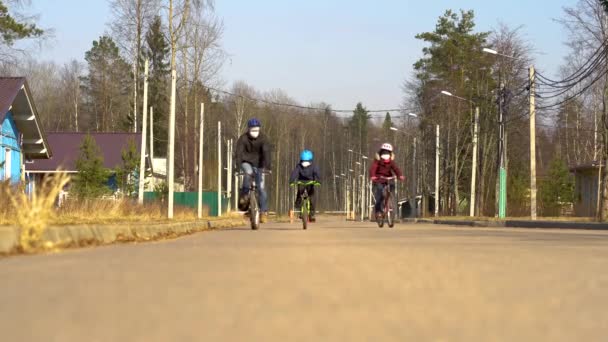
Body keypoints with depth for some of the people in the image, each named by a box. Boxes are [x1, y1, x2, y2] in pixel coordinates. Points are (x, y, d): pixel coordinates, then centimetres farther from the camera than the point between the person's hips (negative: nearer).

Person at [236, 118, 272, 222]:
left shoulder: (263, 139, -14)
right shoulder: (243, 138, -15)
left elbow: (266, 152, -25)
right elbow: (239, 152, -25)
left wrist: (267, 166, -39)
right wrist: (238, 165, -40)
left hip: (258, 164, 1)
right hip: (246, 163, -1)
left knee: (261, 188, -7)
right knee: (248, 172, -36)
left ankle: (264, 211, 0)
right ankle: (244, 196, -22)